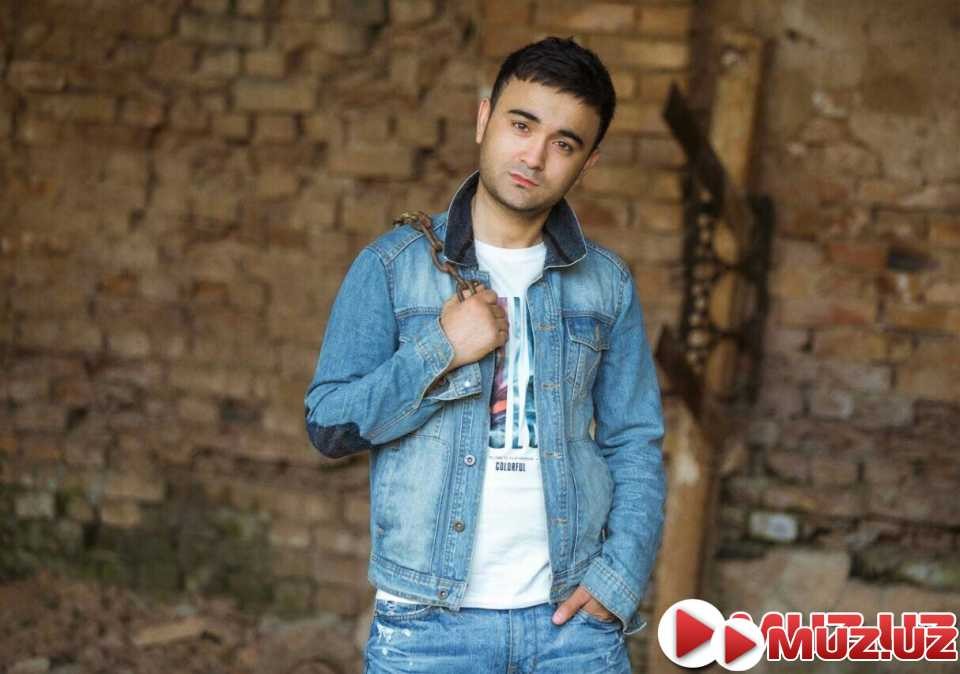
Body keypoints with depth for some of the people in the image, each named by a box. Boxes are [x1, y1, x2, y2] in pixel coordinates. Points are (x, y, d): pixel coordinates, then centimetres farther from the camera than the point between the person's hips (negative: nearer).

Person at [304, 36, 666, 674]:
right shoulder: (393, 265, -1)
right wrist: (439, 353, -14)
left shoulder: (608, 284, 5)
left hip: (572, 616, 2)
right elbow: (329, 424, -2)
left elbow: (635, 445, 6)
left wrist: (622, 575, -6)